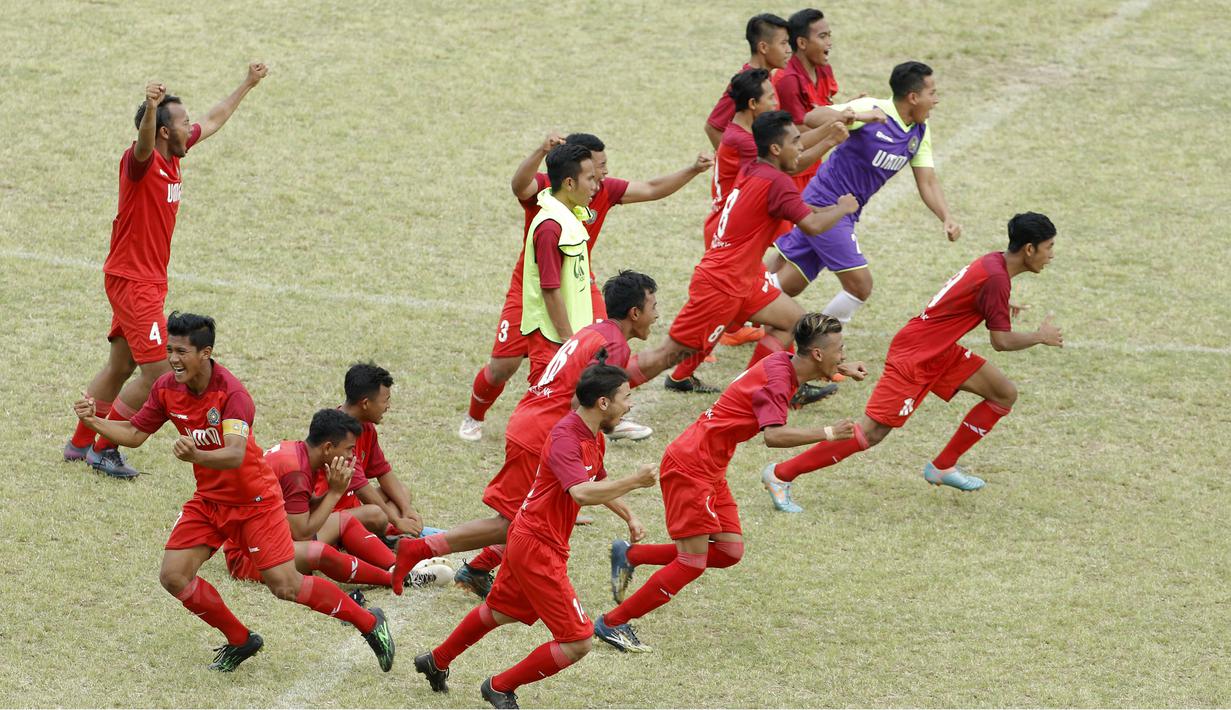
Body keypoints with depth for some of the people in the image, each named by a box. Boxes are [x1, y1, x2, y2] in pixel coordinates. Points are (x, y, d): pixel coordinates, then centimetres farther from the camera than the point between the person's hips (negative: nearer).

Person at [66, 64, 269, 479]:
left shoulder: (173, 155, 5)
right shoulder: (142, 160, -20)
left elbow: (213, 121, 22)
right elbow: (143, 141, -46)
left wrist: (247, 86, 30)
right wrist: (151, 108, -66)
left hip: (149, 279, 10)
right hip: (133, 280, -10)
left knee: (121, 366, 17)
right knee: (157, 372, -9)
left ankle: (80, 443, 28)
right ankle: (104, 450, 1)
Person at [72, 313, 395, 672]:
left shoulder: (231, 393, -27)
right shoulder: (166, 389, -7)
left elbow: (235, 454, -39)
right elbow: (134, 434, 3)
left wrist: (196, 455, -58)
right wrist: (94, 421, -14)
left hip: (254, 500, -6)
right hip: (208, 499, 6)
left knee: (286, 586, -9)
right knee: (173, 576, -6)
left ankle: (368, 622, 13)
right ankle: (240, 641, 14)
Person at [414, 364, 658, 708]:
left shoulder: (593, 437, 6)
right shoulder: (565, 437, -25)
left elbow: (599, 483, 26)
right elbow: (582, 493, -40)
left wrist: (629, 516, 16)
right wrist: (634, 481, -33)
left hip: (529, 541, 10)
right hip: (538, 547, -10)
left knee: (498, 610, 30)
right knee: (577, 641, -7)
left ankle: (436, 662, 50)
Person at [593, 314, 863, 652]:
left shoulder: (785, 361, 5)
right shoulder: (776, 379, -21)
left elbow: (811, 366, 34)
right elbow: (774, 435, -38)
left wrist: (843, 367, 20)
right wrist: (827, 433, -35)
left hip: (709, 470, 10)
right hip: (690, 467, -10)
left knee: (729, 551, 6)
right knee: (692, 564, -6)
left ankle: (629, 554, 18)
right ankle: (612, 623, 5)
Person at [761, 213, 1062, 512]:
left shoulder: (994, 261, 7)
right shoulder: (995, 278, -22)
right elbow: (1001, 341, -18)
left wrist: (999, 306, 13)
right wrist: (1041, 337, -1)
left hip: (940, 351, 10)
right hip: (914, 356, -10)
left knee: (1005, 394, 7)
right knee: (871, 433, -11)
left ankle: (943, 466, 16)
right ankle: (781, 475, -3)